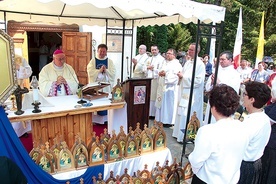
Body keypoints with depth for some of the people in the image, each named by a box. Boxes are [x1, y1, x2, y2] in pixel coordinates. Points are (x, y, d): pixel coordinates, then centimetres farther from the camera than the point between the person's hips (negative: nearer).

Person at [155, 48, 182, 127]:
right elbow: (160, 71, 17)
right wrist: (160, 73, -6)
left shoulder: (176, 64, -8)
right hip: (162, 86, 8)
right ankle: (161, 119, 22)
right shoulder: (164, 62, 16)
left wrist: (165, 74, -23)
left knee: (168, 104, -2)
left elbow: (175, 76, -18)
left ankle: (168, 121, 8)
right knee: (161, 103, 12)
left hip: (170, 88, -8)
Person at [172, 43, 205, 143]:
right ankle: (179, 134, 27)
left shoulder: (200, 64, -12)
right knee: (181, 114, 14)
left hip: (192, 94, -8)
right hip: (184, 92, 8)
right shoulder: (188, 62, 12)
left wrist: (183, 76, -17)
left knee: (187, 115, -4)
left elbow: (198, 80, -20)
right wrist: (180, 75, -2)